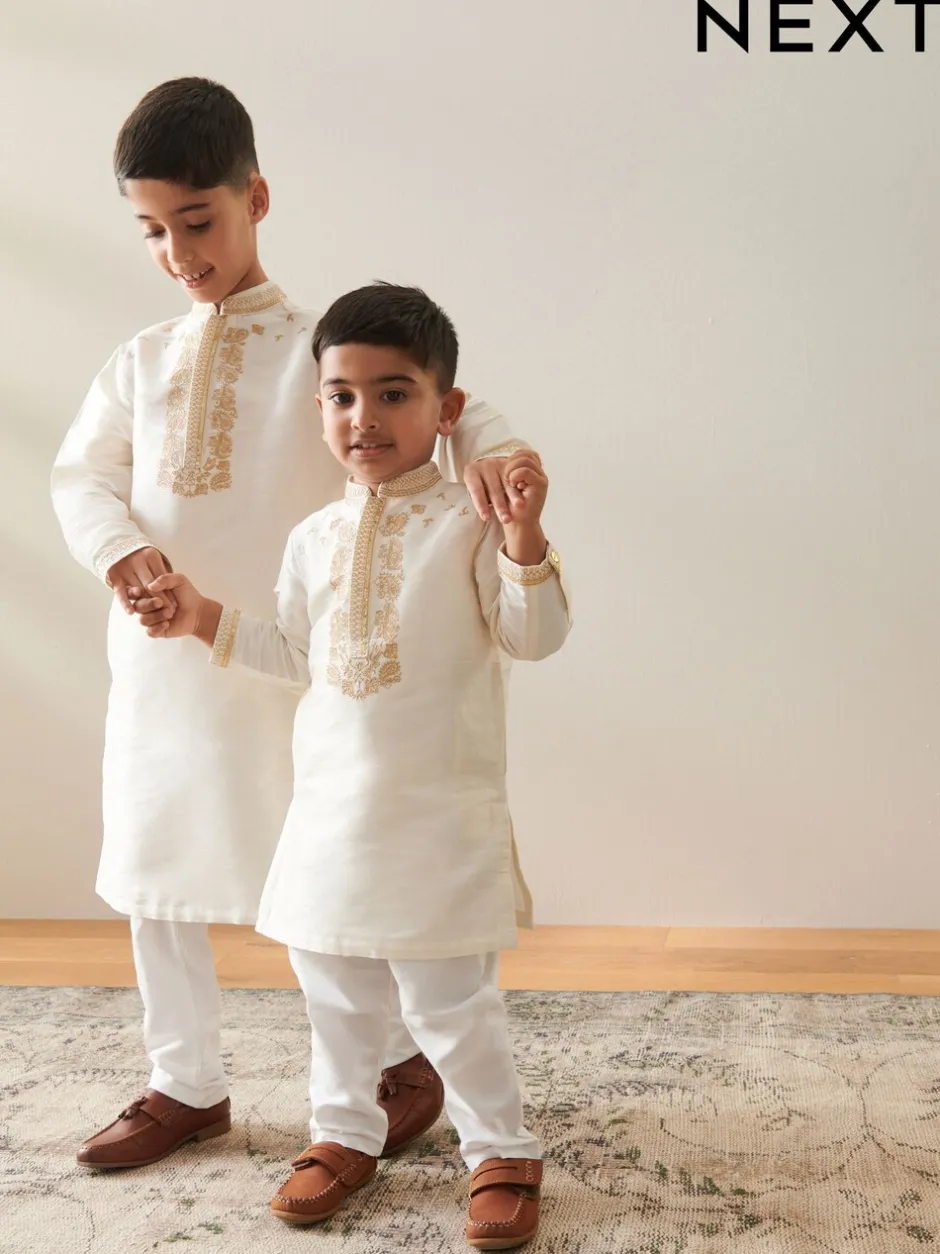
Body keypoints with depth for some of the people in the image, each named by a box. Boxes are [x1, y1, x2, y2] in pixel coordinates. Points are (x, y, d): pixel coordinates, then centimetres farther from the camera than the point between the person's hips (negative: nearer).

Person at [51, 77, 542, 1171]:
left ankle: (403, 1066, 29)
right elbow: (80, 474, 4)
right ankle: (188, 1087, 30)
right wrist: (121, 548, -18)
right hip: (160, 662, 5)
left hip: (291, 661, -5)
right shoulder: (140, 362, 9)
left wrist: (487, 448, -37)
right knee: (152, 875, 12)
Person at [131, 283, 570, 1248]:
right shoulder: (313, 538, 9)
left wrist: (524, 540, -25)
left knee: (450, 998, 1)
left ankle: (502, 1152, 19)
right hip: (331, 805, 6)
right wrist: (206, 620, 10)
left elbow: (534, 636, -11)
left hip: (440, 812, -6)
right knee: (333, 987, 17)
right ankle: (344, 1134, 35)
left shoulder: (467, 524, -8)